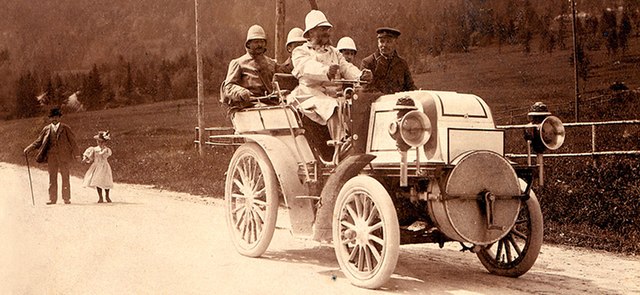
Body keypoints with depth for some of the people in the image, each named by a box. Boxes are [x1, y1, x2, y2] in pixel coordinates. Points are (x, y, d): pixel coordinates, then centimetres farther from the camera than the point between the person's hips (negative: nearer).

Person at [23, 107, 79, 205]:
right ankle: (52, 198, 6)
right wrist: (29, 148, 1)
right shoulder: (46, 129, 9)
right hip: (51, 156, 2)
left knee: (65, 178, 1)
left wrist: (75, 154, -5)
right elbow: (39, 141, 13)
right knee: (52, 178, 3)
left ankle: (66, 198, 6)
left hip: (63, 156, -2)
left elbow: (73, 141, 4)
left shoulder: (65, 128, 4)